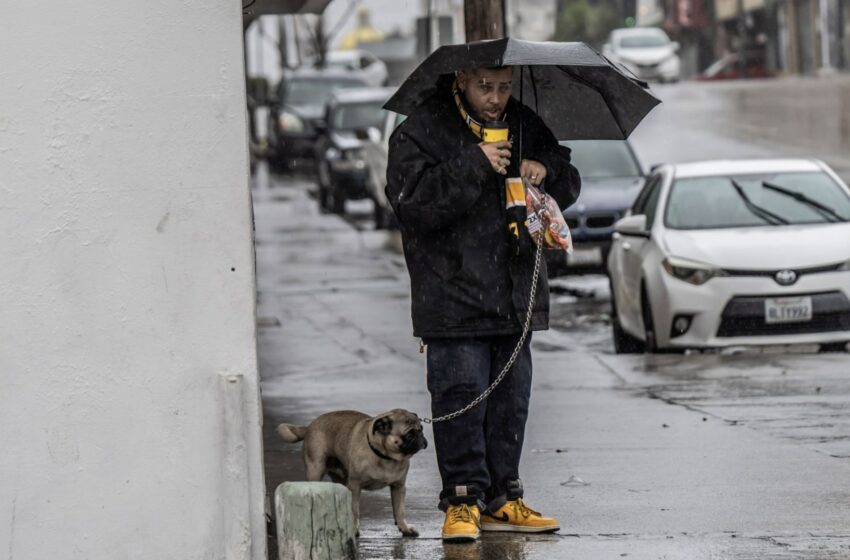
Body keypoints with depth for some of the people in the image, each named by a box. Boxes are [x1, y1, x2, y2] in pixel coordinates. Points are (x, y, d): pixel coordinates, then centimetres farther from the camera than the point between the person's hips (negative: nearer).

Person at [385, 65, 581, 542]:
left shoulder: (525, 127, 10)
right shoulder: (421, 133, -6)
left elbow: (569, 189, 17)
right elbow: (414, 204, -18)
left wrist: (545, 171, -6)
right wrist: (473, 166, -23)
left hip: (515, 297, 5)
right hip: (453, 295, -5)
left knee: (511, 398, 9)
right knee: (461, 396, -7)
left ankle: (502, 499, 18)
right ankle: (463, 499, 1)